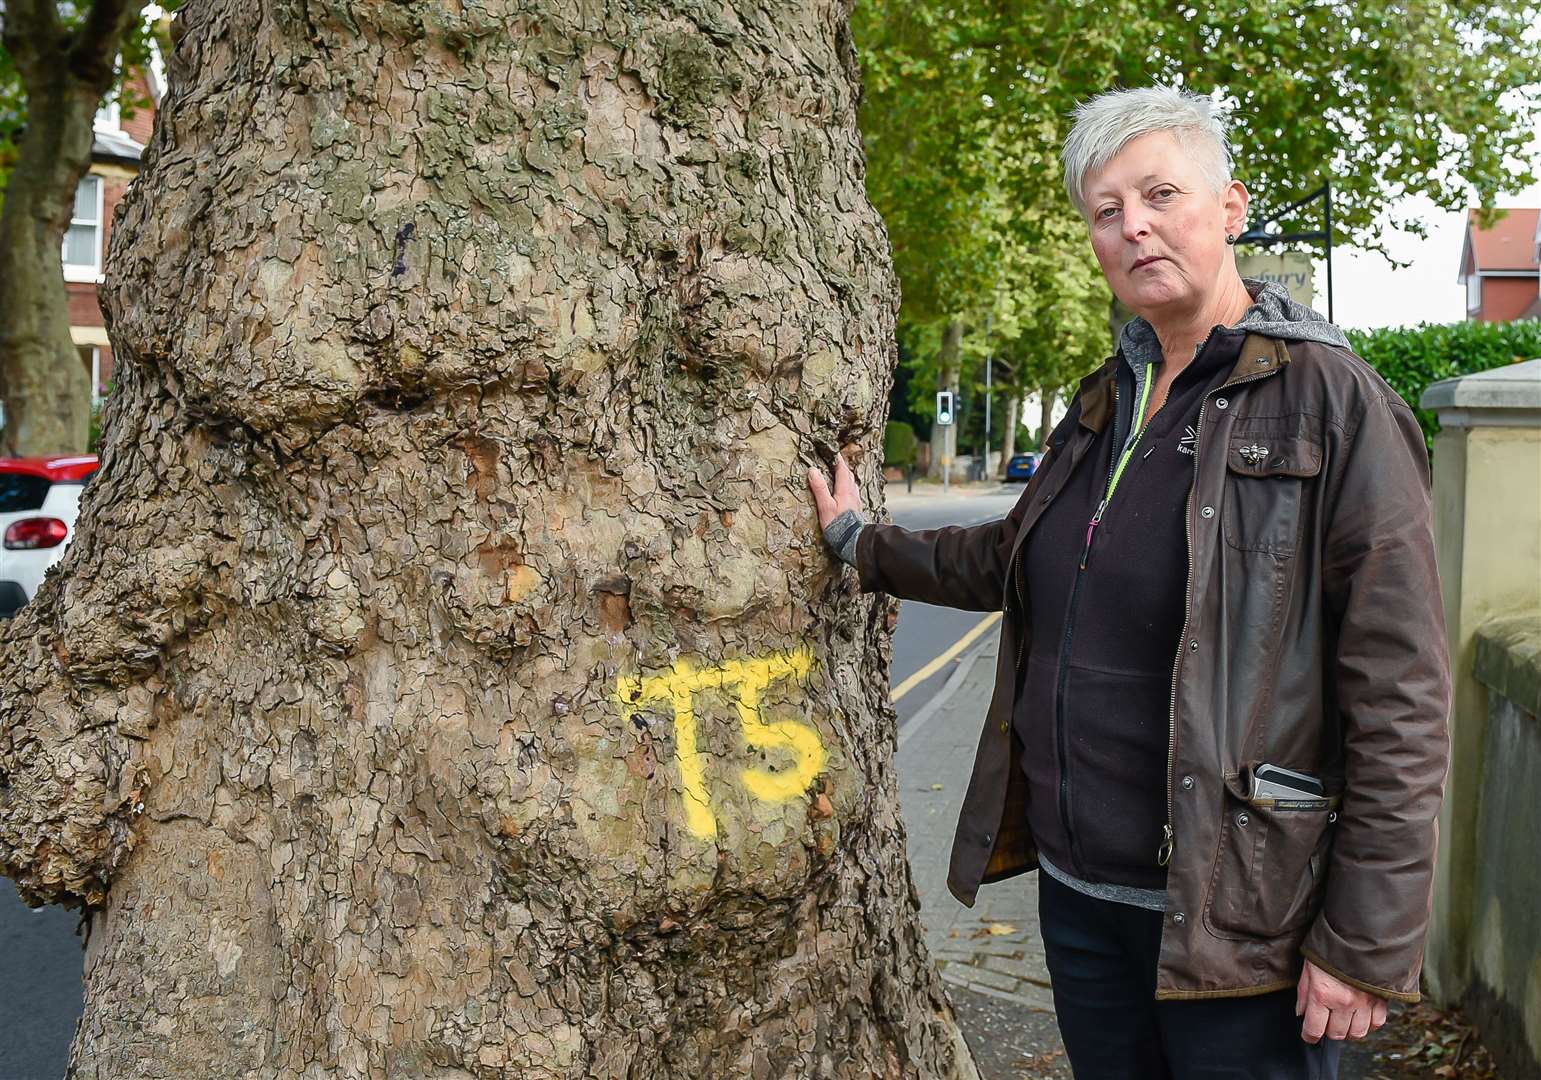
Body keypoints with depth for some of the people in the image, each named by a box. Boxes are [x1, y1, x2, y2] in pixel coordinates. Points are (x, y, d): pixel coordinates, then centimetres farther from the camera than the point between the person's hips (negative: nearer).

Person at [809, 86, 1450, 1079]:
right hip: (1078, 885, 7)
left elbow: (1399, 701, -16)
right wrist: (861, 544, 24)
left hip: (1235, 917, -6)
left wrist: (1366, 948, -16)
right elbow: (1014, 558, 25)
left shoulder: (1332, 403, -13)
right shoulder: (1106, 402, 9)